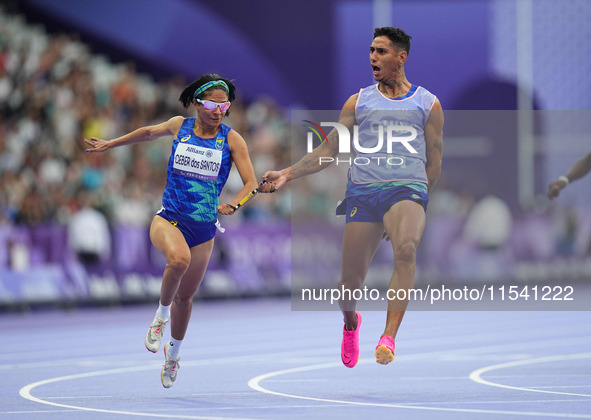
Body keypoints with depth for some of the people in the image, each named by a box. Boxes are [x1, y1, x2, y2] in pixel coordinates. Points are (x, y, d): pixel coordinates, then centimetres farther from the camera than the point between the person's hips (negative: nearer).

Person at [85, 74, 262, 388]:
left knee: (185, 296, 11)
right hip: (169, 218, -1)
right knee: (179, 259, -35)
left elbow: (251, 183, -6)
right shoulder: (179, 126, 1)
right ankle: (161, 316, -9)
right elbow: (149, 132, 22)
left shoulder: (231, 139, -4)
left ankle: (173, 354, 38)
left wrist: (233, 205, -27)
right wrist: (110, 144, 31)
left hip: (204, 226, 1)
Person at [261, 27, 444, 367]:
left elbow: (434, 164, 14)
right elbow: (329, 150, 16)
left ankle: (389, 338, -39)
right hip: (362, 190, 2)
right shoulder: (358, 102, 17)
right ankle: (351, 322, 37)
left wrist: (413, 205, 9)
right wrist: (287, 174, 6)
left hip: (407, 188, -2)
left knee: (406, 248, -34)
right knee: (350, 283, 0)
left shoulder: (428, 104, 11)